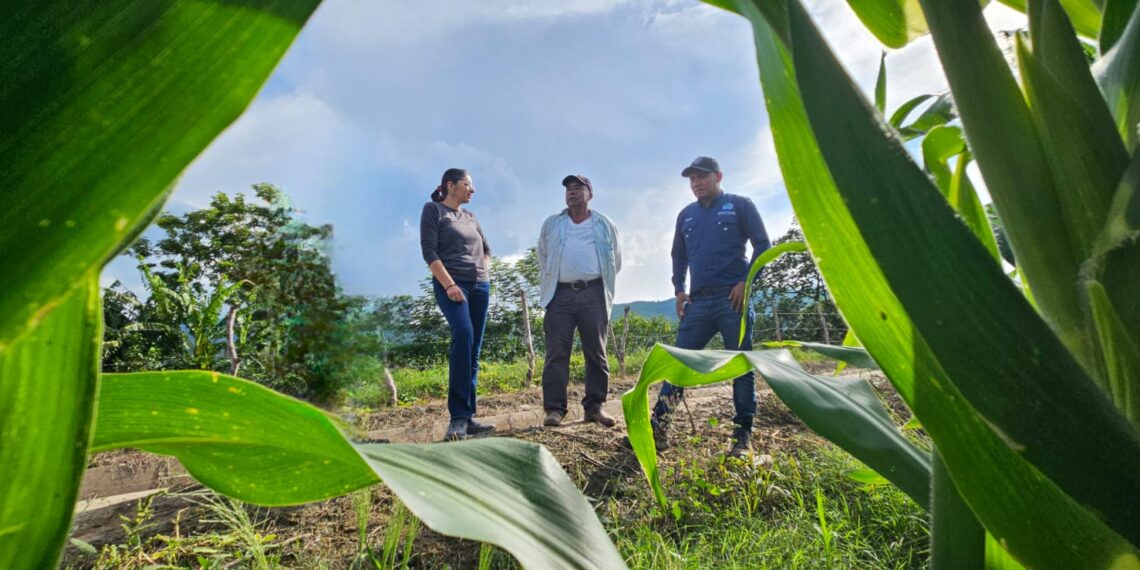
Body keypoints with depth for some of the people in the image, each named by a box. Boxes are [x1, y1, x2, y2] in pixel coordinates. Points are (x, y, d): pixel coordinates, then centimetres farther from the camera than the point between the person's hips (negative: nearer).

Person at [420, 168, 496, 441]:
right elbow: (429, 251, -7)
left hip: (480, 285, 7)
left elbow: (486, 248, 28)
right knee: (463, 334, -29)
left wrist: (483, 271, 8)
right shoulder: (433, 210, 3)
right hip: (451, 284, -7)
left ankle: (467, 417, 7)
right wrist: (449, 285, -17)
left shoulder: (470, 216, 22)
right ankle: (458, 417, -27)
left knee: (473, 350, 2)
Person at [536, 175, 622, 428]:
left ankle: (595, 405, 7)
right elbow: (543, 258, 24)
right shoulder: (551, 224, 15)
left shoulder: (605, 225, 13)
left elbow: (615, 260, 21)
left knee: (596, 351, 0)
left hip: (594, 293, 0)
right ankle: (554, 408, -5)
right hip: (560, 294, 0)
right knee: (557, 352, -7)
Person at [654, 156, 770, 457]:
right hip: (698, 302, 4)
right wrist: (679, 289, 12)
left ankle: (743, 435, 8)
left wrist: (746, 282, -9)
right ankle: (658, 426, -1)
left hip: (733, 298, -4)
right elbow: (679, 256, 25)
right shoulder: (686, 215, 18)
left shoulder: (739, 205, 6)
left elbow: (762, 245, 2)